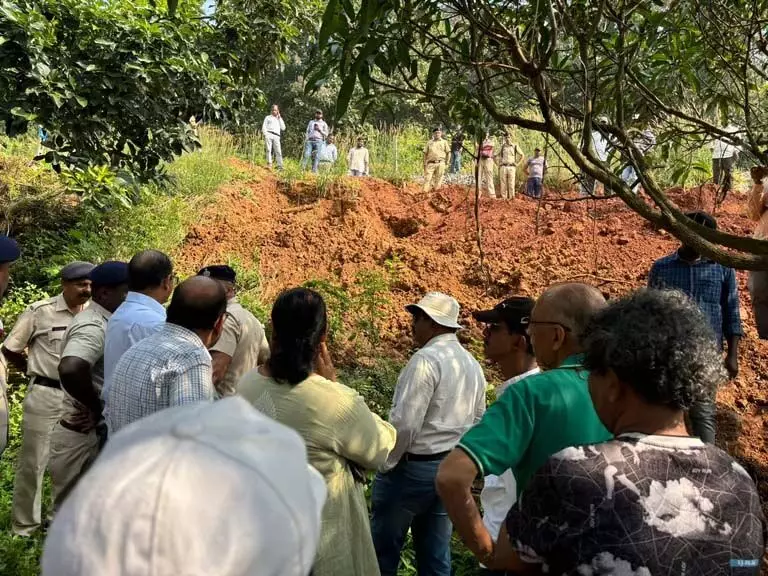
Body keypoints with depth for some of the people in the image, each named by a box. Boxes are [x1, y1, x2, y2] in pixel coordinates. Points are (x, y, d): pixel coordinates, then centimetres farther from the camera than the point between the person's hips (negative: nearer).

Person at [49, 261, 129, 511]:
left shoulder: (102, 323, 9)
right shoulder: (93, 327, -21)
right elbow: (70, 370, -39)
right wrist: (97, 408, -23)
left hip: (95, 434, 9)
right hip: (82, 437, -9)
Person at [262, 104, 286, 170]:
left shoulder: (279, 119, 29)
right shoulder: (268, 117, 22)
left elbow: (283, 128, 14)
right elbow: (264, 127, 12)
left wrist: (280, 118, 13)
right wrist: (265, 134, -6)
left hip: (276, 136, 1)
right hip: (269, 134, -1)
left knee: (278, 151, -11)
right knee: (269, 149, -18)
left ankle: (280, 167, -14)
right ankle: (269, 163, -25)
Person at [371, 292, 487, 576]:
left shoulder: (426, 360, -17)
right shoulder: (473, 365, 9)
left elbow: (404, 423, -21)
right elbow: (477, 422, 15)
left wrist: (385, 464, -7)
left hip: (412, 467, -8)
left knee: (383, 551, 5)